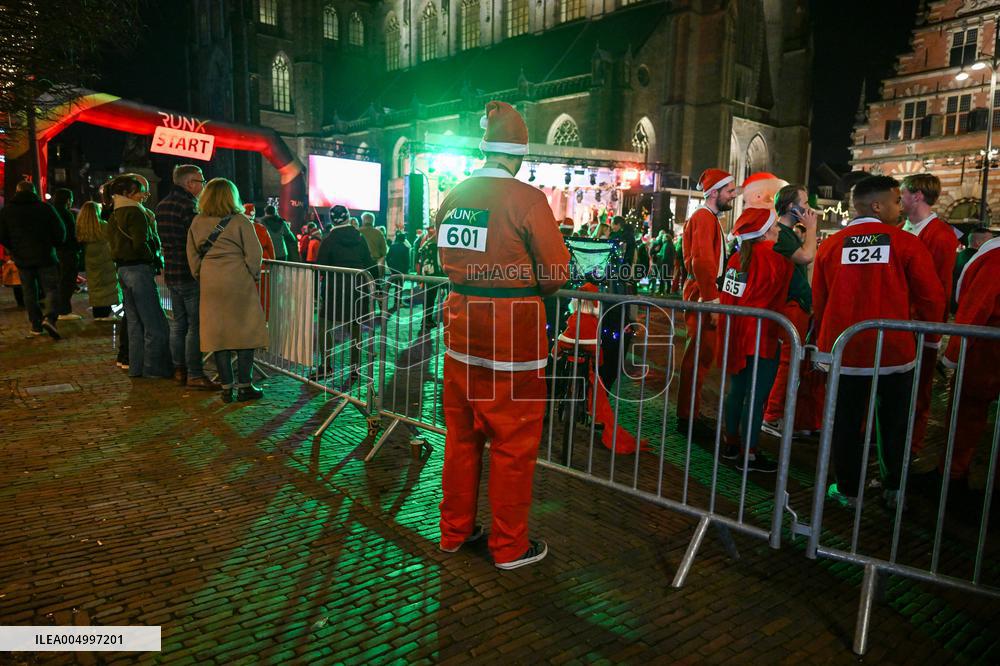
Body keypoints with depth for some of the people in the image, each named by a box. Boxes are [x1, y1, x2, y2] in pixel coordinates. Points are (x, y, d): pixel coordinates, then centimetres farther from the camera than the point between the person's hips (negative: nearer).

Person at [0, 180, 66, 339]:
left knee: (30, 292, 11)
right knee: (51, 289, 1)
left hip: (22, 259, 2)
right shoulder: (45, 208, -5)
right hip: (45, 257, -2)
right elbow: (60, 232, -5)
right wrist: (53, 246, 13)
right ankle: (50, 317, -21)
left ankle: (36, 325, 14)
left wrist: (15, 250, 19)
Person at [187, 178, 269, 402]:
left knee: (218, 334, 7)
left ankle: (226, 388, 11)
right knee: (245, 333, 4)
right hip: (239, 283, -4)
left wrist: (201, 278, 18)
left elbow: (192, 255, 9)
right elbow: (253, 253, -8)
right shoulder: (239, 221, -6)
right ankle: (244, 386, 6)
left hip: (210, 285, 4)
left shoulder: (197, 222, 7)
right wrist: (254, 276, 5)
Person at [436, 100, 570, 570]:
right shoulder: (527, 198, -13)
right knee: (513, 443, 7)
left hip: (461, 326, 6)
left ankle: (455, 530, 32)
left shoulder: (453, 196, 4)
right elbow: (556, 272, -9)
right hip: (513, 332, -6)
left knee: (462, 434, 18)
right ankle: (509, 546, 21)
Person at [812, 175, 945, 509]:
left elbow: (819, 302, 4)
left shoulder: (830, 246, -2)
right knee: (894, 424, 17)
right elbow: (932, 299, -5)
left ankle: (848, 490, 22)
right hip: (896, 350, -1)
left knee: (847, 423, 13)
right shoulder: (907, 243, -8)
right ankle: (894, 490, 28)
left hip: (844, 350, 1)